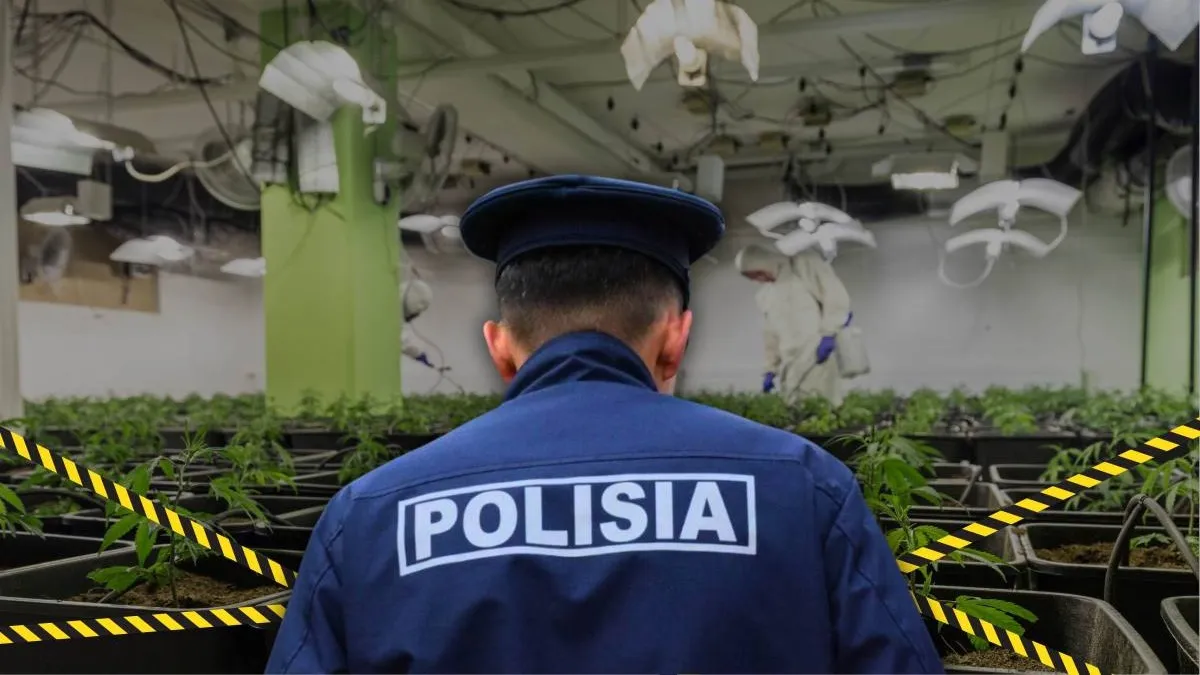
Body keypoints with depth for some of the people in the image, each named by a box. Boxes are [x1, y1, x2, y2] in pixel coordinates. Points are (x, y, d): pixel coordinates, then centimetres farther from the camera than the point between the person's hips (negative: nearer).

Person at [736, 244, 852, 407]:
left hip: (817, 357, -6)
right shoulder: (764, 296, 23)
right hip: (790, 366, 6)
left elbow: (836, 296, -4)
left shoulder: (805, 264, 3)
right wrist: (772, 369, 23)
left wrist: (828, 334, -12)